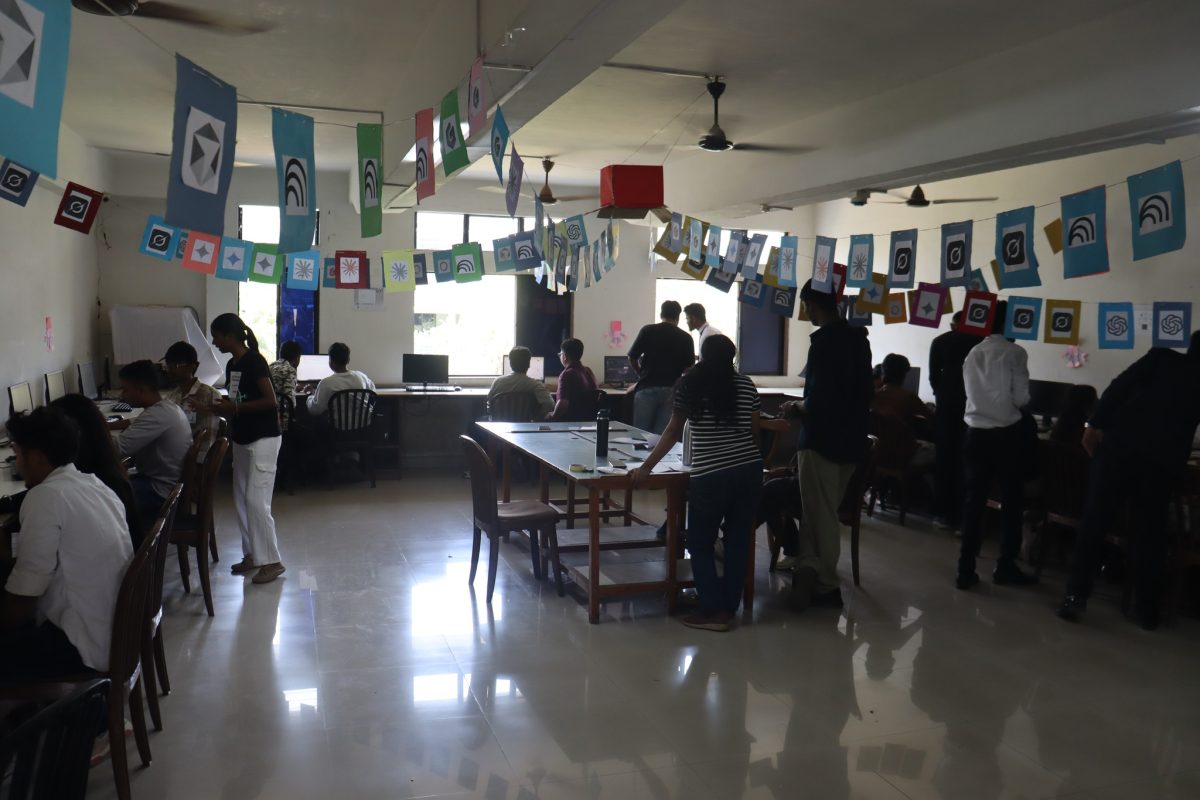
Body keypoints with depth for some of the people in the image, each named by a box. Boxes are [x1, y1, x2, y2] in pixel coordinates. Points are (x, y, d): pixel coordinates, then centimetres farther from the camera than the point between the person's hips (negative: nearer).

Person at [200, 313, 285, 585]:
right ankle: (252, 554, 21)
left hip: (263, 439, -9)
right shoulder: (231, 365, 11)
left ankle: (272, 561, -4)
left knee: (256, 500, -10)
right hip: (242, 439, 9)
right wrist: (219, 408, 2)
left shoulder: (254, 361, -15)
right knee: (241, 499, 11)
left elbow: (270, 401, -20)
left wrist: (234, 408, -19)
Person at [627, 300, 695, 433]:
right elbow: (689, 368, 2)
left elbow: (632, 358, 1)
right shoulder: (685, 338, 1)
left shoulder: (647, 331, -1)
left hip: (647, 388, -1)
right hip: (671, 391, 1)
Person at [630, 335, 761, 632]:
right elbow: (755, 432, 9)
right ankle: (729, 607, 18)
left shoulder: (688, 384, 0)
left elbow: (674, 432, -1)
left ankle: (714, 611, 5)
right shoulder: (746, 385, 7)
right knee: (738, 540, 11)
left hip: (709, 476, -4)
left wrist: (646, 467, 5)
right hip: (749, 471, 4)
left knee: (700, 544, 8)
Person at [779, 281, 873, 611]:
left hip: (824, 441, -8)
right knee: (824, 511, 16)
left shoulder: (824, 342, -18)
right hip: (851, 438, 8)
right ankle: (810, 570, 19)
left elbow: (819, 400, -23)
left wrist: (796, 408, -3)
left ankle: (826, 586, 10)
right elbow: (863, 391, 14)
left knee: (821, 515, 2)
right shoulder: (858, 339, 8)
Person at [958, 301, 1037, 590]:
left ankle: (966, 569, 5)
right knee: (1012, 501, 9)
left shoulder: (972, 354, 7)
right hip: (1006, 434, -4)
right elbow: (1021, 398, -9)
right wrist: (1010, 403, 11)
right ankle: (1005, 566, 15)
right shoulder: (1014, 352, -7)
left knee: (974, 500, 7)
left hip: (976, 432, 4)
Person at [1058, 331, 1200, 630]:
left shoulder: (1161, 358, 11)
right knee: (1150, 534, 12)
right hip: (1164, 460, 2)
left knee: (1094, 522, 2)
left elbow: (1120, 386, -4)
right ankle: (1147, 611, 16)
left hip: (1120, 445, -1)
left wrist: (1095, 423, -7)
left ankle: (1076, 595, -3)